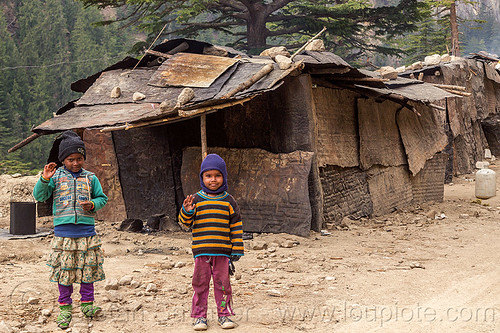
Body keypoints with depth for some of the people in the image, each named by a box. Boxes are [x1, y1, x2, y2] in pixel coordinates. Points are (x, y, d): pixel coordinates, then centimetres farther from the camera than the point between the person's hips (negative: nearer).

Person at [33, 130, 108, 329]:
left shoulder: (90, 178, 7)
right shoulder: (56, 176, 3)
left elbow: (102, 198, 14)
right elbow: (39, 196, 0)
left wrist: (92, 205, -6)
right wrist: (44, 179, -15)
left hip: (86, 230, 1)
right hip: (63, 230, -1)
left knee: (88, 267, 3)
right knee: (64, 268, 1)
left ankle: (87, 304, 17)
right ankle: (64, 307, 12)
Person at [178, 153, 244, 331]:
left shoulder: (229, 201, 4)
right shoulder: (196, 199, 4)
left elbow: (236, 226, 6)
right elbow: (185, 222, 6)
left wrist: (237, 248, 2)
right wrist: (187, 211, -16)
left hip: (222, 250, 0)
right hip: (201, 250, 0)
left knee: (222, 283, 4)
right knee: (200, 283, 5)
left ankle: (224, 313, 16)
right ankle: (199, 315, 14)